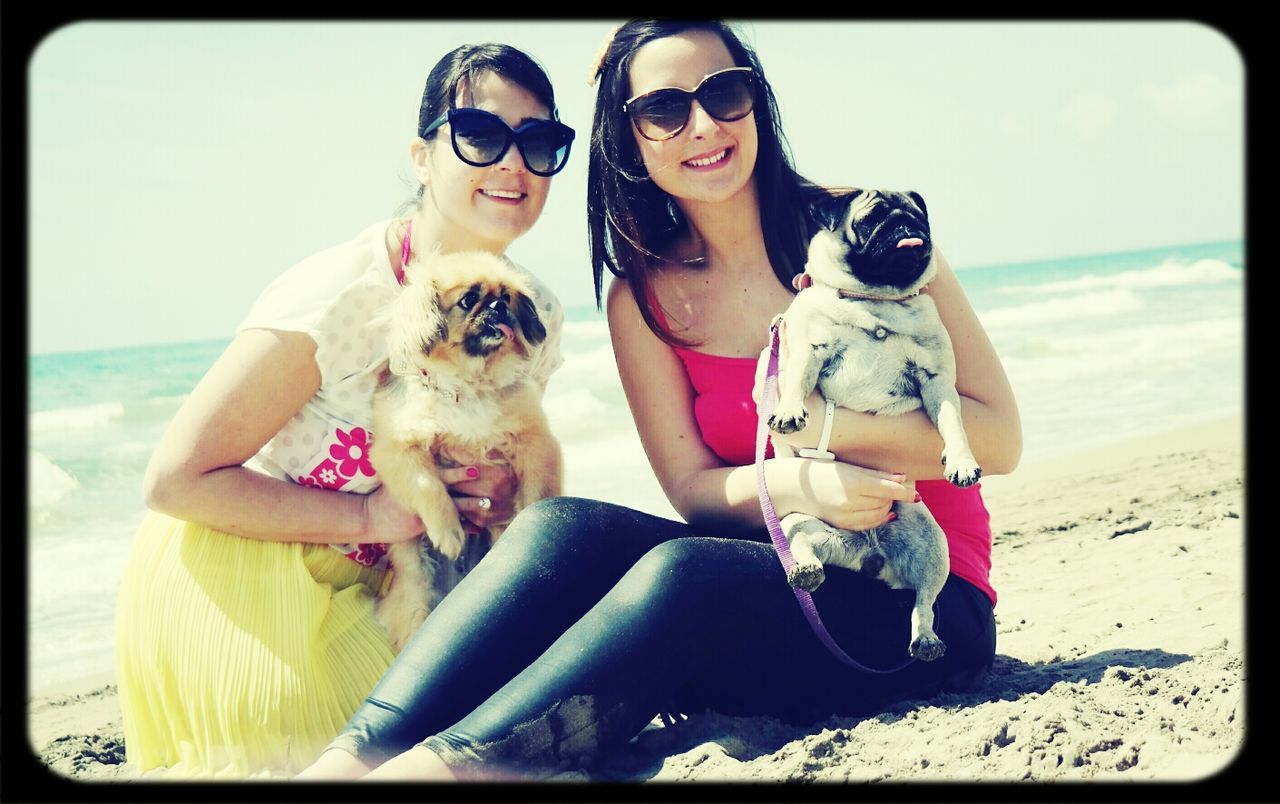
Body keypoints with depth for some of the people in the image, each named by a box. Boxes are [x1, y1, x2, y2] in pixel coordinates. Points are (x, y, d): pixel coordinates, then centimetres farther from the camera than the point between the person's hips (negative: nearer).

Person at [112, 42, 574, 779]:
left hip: (358, 588, 6)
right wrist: (368, 517, -25)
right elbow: (177, 480, -23)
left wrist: (505, 494, -13)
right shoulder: (340, 296, -25)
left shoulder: (536, 316, -5)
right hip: (231, 577, -6)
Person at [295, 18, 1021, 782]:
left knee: (681, 572, -33)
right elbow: (693, 486, -1)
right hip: (778, 580, 3)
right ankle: (355, 757, -32)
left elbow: (999, 437, -5)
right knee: (561, 528, -24)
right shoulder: (642, 298, 5)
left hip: (927, 607, -3)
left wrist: (813, 425, -17)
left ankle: (442, 766, -36)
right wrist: (795, 483, -22)